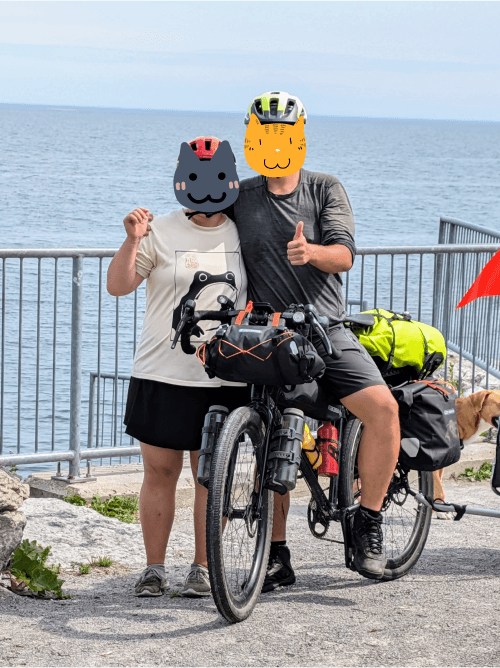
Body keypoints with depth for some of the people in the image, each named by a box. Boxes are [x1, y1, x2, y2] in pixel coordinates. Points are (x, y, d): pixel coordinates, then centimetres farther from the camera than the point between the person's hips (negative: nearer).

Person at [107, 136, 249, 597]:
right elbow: (118, 286, -8)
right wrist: (132, 241, -21)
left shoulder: (244, 235, 8)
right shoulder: (161, 232, -1)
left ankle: (202, 568, 14)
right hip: (163, 375, -2)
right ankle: (154, 568, 12)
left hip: (225, 378, 2)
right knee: (160, 472, 3)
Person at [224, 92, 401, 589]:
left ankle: (368, 522, -7)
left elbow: (344, 255, -7)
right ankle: (277, 556, 13)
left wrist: (311, 252, -29)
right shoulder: (239, 198, 8)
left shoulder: (325, 190, 5)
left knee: (383, 407, -21)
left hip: (327, 331, -1)